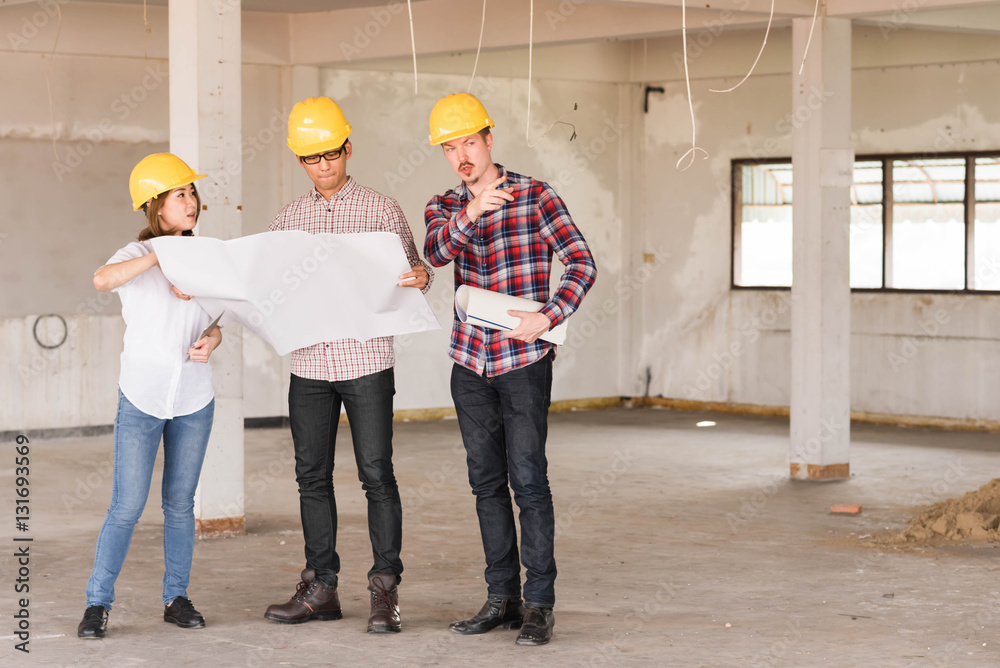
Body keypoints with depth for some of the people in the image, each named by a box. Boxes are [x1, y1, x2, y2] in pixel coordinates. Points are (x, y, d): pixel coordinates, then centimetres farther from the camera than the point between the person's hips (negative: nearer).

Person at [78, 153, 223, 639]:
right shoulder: (136, 256, -7)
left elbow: (214, 327, 11)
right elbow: (102, 279, -31)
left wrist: (209, 343, -11)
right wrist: (163, 253, -33)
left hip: (194, 399, 4)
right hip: (141, 398, -4)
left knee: (180, 505, 10)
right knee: (127, 507, -6)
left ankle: (176, 598, 20)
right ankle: (98, 603, 3)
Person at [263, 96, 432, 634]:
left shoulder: (380, 209, 2)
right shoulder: (288, 219, 11)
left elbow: (410, 271, 2)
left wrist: (420, 279, -20)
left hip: (366, 361, -4)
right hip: (309, 363, 4)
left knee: (377, 474, -4)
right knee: (312, 477, 7)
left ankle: (386, 589, 2)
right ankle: (320, 588, 15)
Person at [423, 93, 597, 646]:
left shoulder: (534, 196, -3)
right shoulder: (443, 207, 8)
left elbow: (582, 263, -9)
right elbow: (436, 253, -14)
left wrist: (549, 316, -22)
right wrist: (471, 213, -32)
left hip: (524, 359, -5)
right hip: (470, 361, 5)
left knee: (528, 480, -8)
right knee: (486, 482, 8)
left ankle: (539, 604, -3)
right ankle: (502, 598, 16)